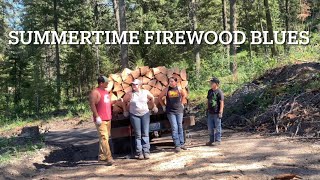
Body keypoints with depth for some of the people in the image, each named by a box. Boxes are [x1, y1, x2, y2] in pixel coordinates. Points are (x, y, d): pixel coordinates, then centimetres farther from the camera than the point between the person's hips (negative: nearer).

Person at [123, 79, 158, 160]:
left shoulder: (145, 92, 0)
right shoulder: (130, 94, -3)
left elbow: (152, 97, 16)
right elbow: (124, 101, 10)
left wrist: (154, 106, 19)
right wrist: (125, 110, 12)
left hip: (145, 114, 1)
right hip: (134, 115, -1)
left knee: (145, 133, -2)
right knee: (138, 135, 1)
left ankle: (146, 151, 2)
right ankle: (139, 153, 5)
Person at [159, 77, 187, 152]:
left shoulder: (179, 89, -1)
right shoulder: (167, 89, -5)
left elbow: (184, 95, 19)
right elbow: (160, 97, 6)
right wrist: (163, 106, 5)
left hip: (179, 110, 2)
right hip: (170, 111, -2)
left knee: (180, 127, 8)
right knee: (174, 128, -5)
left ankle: (182, 143, 17)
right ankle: (177, 145, -1)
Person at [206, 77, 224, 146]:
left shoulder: (219, 92, -11)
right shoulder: (209, 91, 10)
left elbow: (221, 102, -13)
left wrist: (220, 112, -17)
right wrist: (207, 109, 18)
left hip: (216, 113, -7)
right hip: (210, 112, 7)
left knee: (217, 127, 3)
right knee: (210, 127, 12)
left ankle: (218, 140, 12)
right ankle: (211, 140, 23)